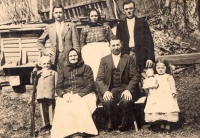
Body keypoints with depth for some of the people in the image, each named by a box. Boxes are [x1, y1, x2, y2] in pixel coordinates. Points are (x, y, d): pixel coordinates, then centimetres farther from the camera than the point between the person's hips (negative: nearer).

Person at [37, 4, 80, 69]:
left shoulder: (71, 26, 8)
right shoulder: (49, 27, 14)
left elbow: (76, 45, 4)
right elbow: (39, 42, 24)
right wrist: (45, 51, 9)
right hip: (55, 60, 1)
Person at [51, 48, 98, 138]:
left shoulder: (86, 68, 12)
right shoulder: (62, 70, 19)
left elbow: (89, 85, 2)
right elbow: (58, 87, 13)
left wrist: (79, 95, -14)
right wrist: (64, 95, -11)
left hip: (83, 95, -2)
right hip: (66, 96, 2)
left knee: (80, 107, -36)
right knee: (63, 108, -32)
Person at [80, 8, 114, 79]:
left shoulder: (105, 27, 13)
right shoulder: (85, 29, 16)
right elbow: (82, 42, 21)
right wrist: (84, 50, 8)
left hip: (104, 50, -1)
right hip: (89, 51, 1)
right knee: (92, 70, -12)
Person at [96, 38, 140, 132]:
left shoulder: (129, 59, 10)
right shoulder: (104, 60, 12)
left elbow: (135, 77, 2)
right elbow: (99, 79, 3)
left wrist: (128, 89, -16)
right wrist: (105, 91, -17)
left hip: (125, 90, 0)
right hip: (110, 90, 1)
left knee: (127, 101, -33)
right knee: (108, 101, -32)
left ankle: (124, 124, -5)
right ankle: (111, 123, -3)